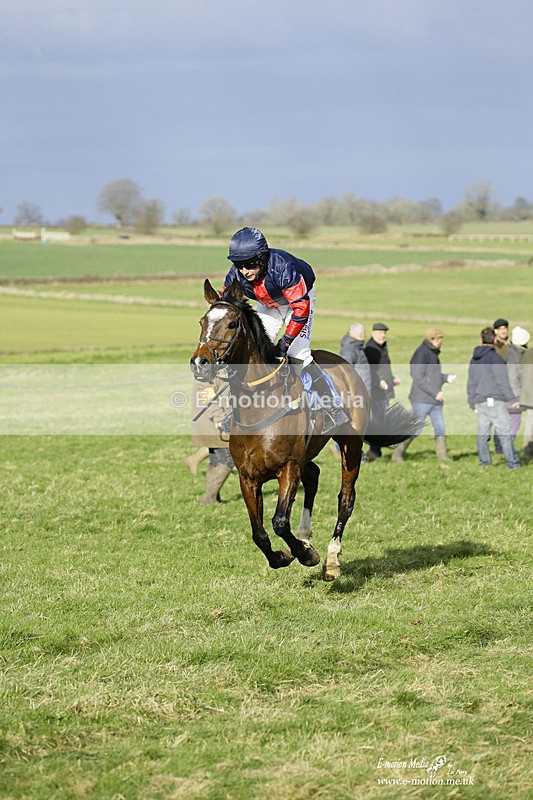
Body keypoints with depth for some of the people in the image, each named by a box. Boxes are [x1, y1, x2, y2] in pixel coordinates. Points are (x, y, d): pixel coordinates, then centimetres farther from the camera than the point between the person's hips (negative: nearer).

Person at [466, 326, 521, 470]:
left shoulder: (474, 359, 14)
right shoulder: (495, 357, -9)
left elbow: (470, 383, 20)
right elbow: (502, 381, -14)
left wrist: (472, 403, 30)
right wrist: (512, 399, -10)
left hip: (480, 402, 7)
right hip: (495, 401, -7)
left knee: (482, 433, 10)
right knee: (505, 432, -6)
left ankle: (484, 461, 10)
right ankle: (512, 462, -9)